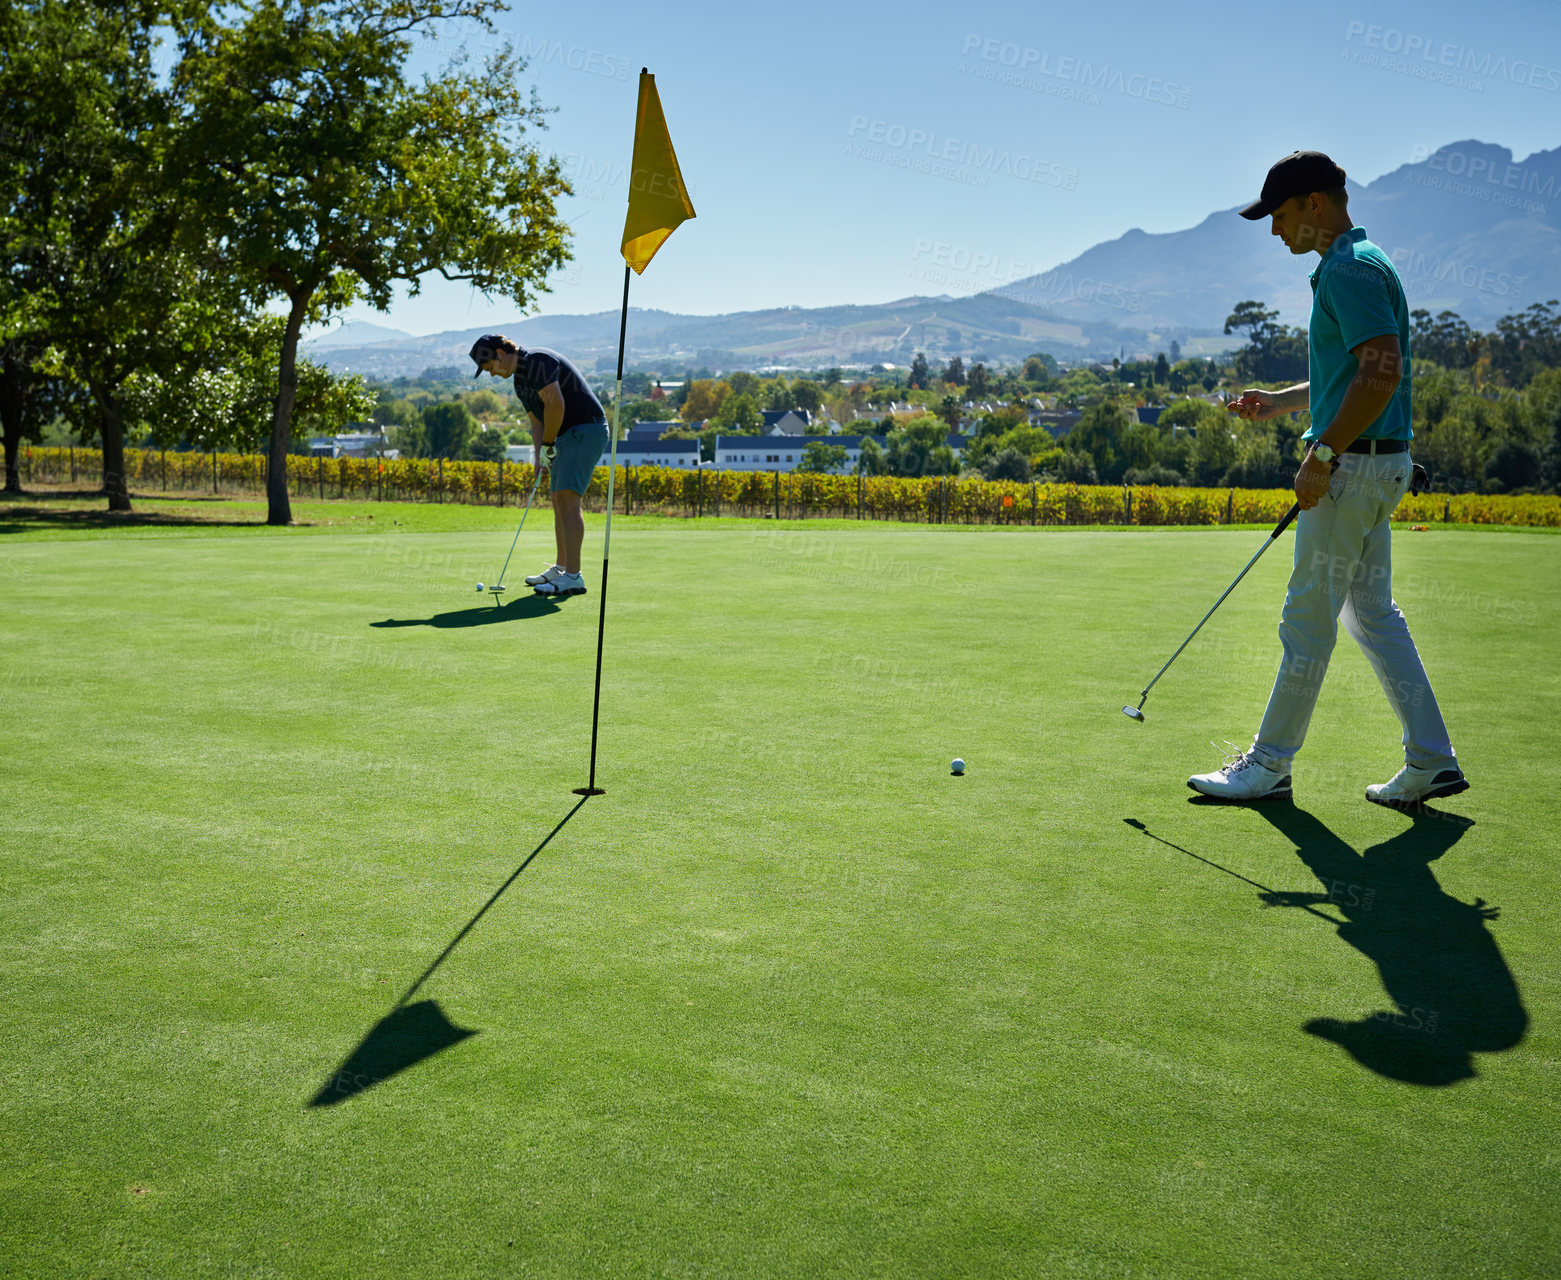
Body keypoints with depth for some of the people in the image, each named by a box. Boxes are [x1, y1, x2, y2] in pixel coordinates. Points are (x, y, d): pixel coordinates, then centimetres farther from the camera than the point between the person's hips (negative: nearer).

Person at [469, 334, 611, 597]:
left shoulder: (537, 360, -15)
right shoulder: (520, 380, 17)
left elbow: (555, 404, -25)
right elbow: (537, 422, 19)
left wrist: (548, 445, -13)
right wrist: (539, 458, 4)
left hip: (586, 430, -11)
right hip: (566, 436, 11)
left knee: (567, 498, -18)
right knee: (559, 501, 15)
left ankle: (573, 576, -22)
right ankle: (561, 568, 25)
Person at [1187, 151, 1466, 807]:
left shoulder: (1352, 269, -15)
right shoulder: (1347, 266, 18)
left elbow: (1383, 371, -25)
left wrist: (1322, 456, -23)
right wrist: (1279, 402, 20)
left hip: (1354, 462, -11)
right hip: (1367, 463, 11)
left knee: (1308, 619, -2)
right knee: (1373, 613, 13)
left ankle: (1269, 765, 9)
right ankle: (1430, 761, 15)